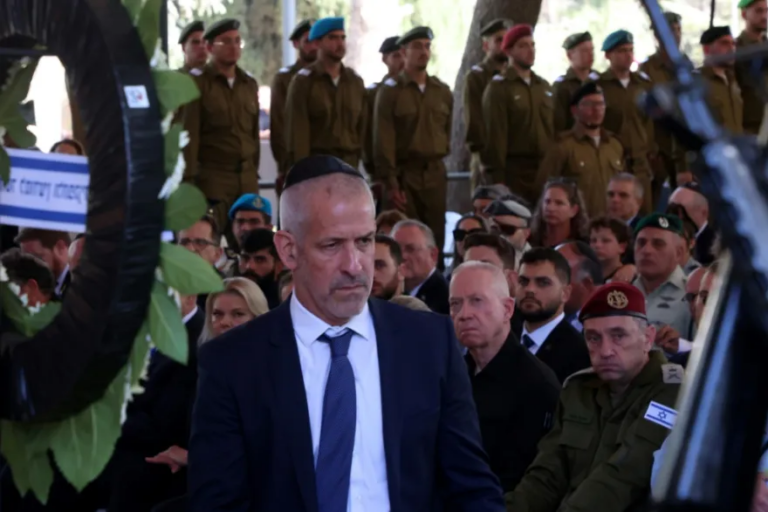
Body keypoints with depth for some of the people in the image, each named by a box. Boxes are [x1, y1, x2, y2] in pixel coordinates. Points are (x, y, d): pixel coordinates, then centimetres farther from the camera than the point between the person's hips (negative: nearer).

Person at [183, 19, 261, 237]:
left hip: (247, 182, 5)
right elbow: (189, 135, -6)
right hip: (211, 180, -5)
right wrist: (190, 180, -11)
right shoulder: (196, 82, -2)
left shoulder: (249, 84, 16)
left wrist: (254, 173, 14)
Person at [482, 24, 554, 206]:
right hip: (514, 171, -6)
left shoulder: (544, 86, 16)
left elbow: (553, 129, 17)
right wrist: (497, 179, -14)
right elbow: (494, 135, -9)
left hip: (545, 170, 6)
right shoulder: (499, 87, -3)